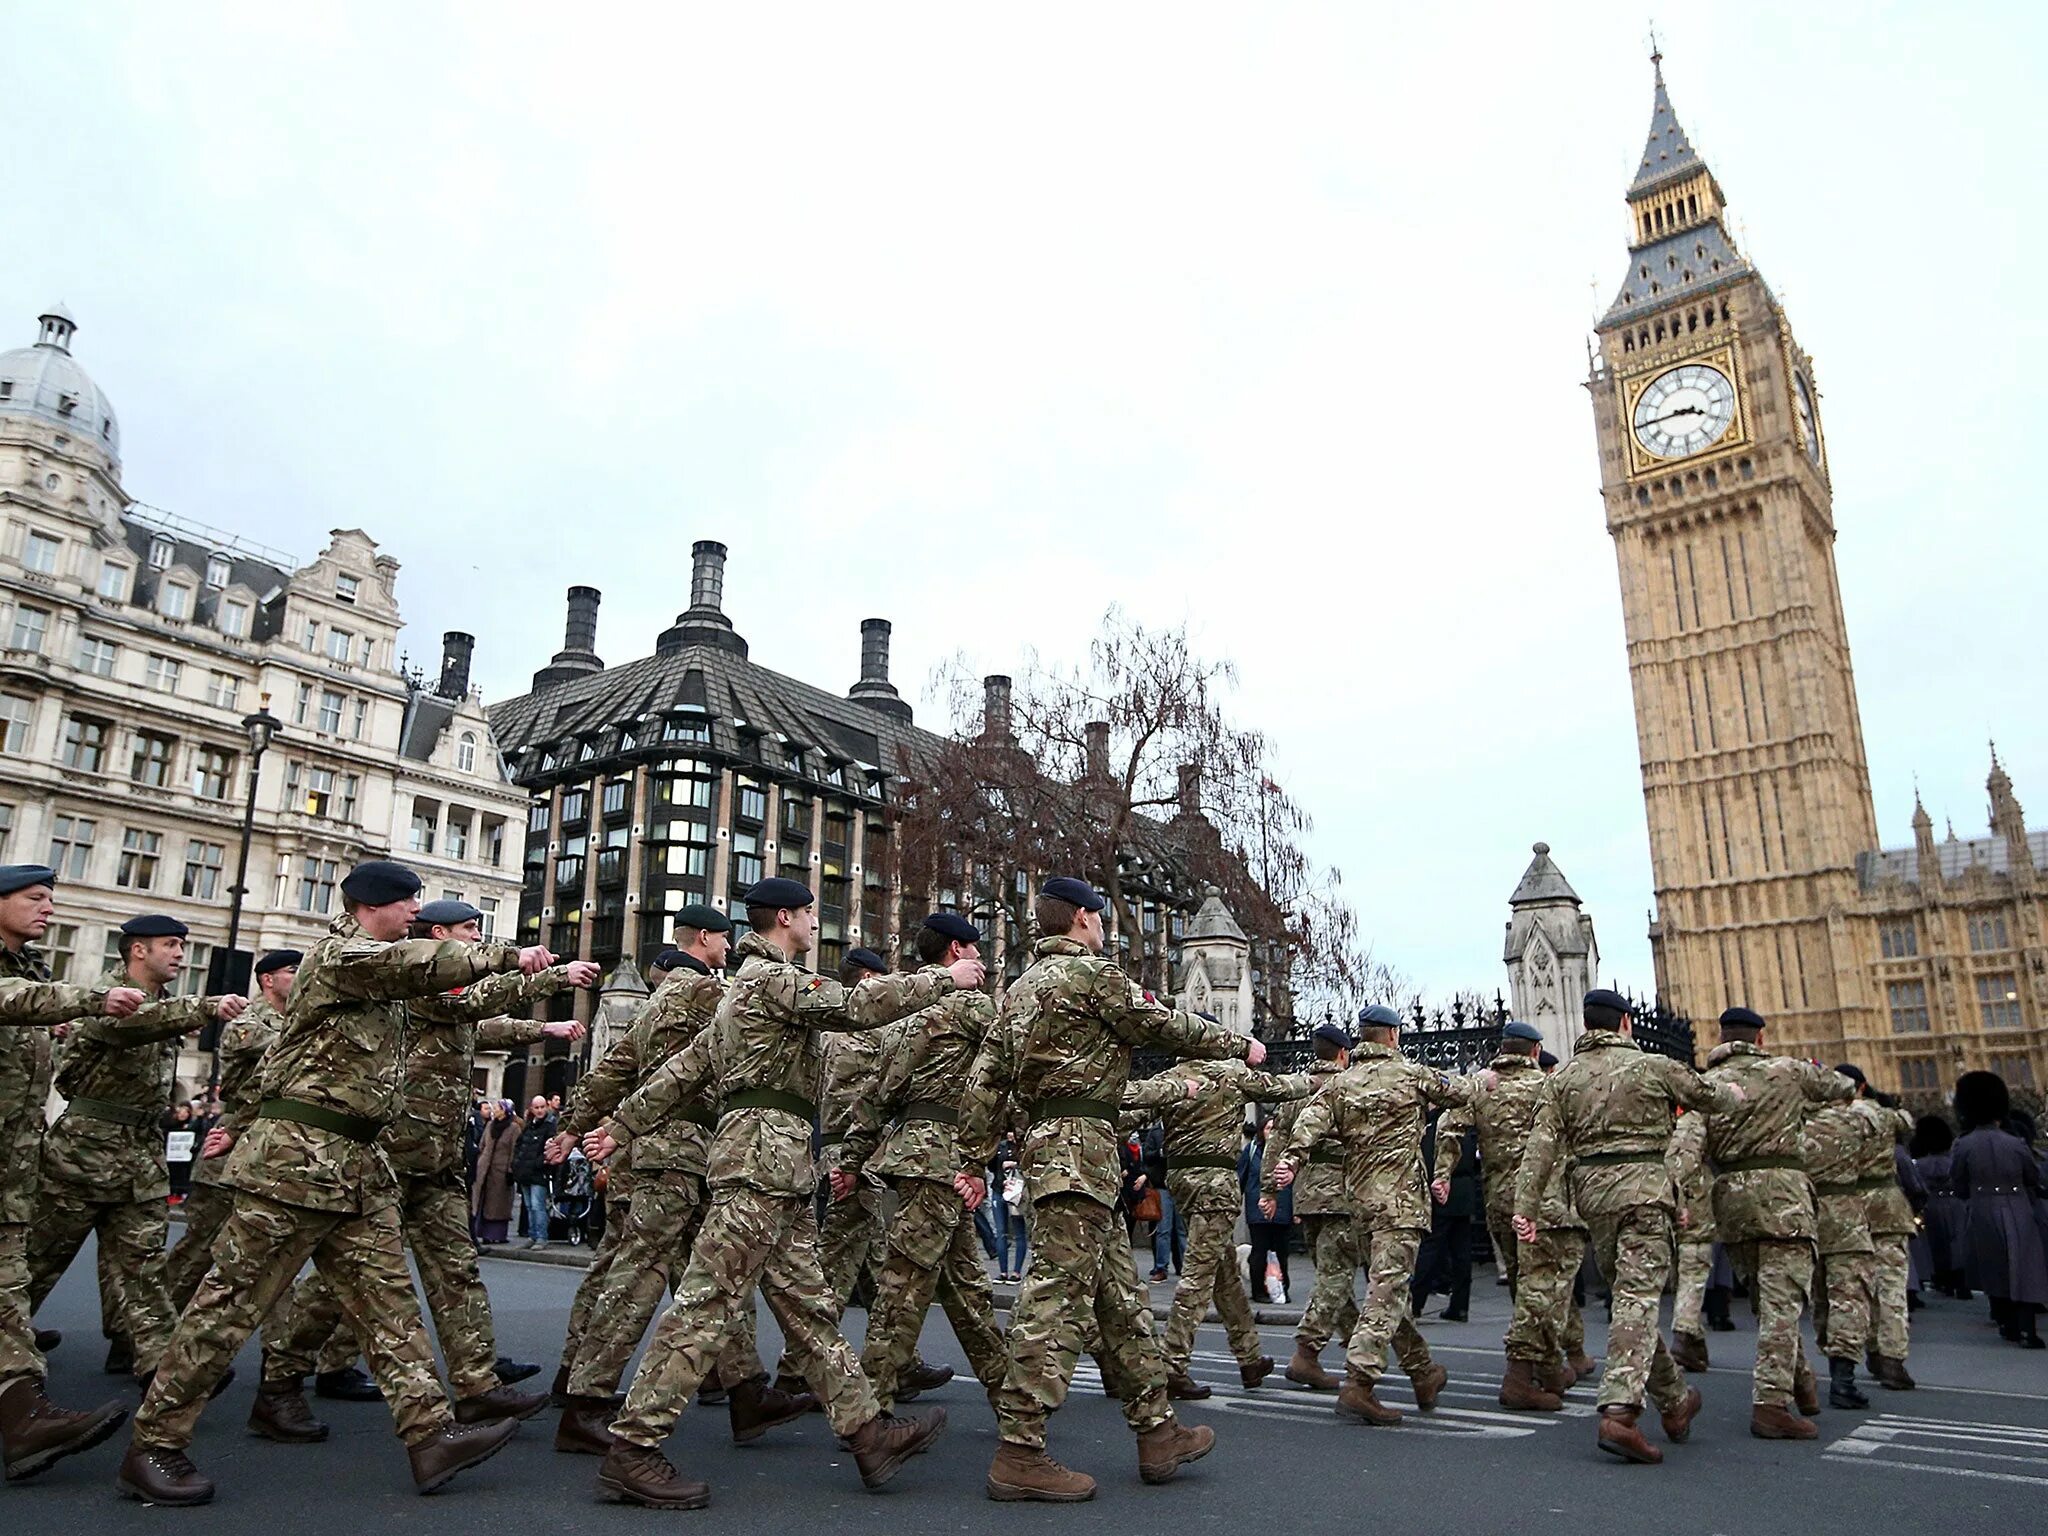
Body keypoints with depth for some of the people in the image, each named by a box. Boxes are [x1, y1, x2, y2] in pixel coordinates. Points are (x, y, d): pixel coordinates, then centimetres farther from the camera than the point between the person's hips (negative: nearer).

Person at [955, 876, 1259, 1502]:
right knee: (1058, 1293, -9)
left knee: (1120, 1291, 14)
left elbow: (985, 1078, 13)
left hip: (1045, 1140, 10)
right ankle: (1019, 1454, -7)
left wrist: (973, 1160, 12)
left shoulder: (1023, 986, 18)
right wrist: (1240, 1045, 12)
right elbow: (1167, 1027, -3)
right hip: (1081, 1143, -10)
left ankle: (1157, 1432, 22)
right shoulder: (1094, 973, -7)